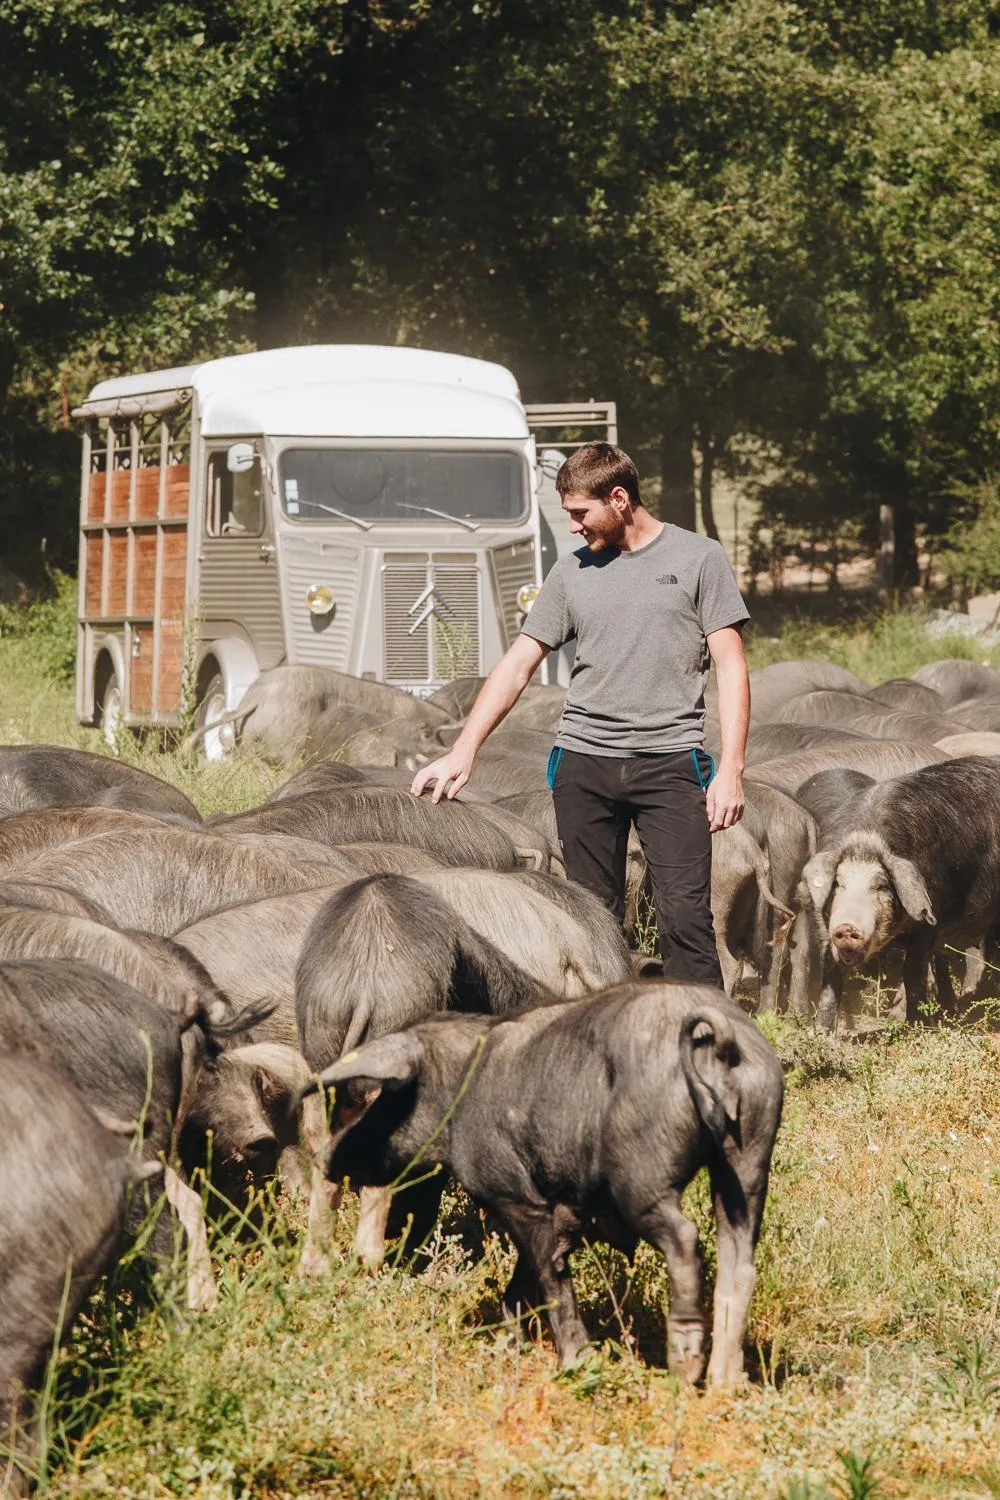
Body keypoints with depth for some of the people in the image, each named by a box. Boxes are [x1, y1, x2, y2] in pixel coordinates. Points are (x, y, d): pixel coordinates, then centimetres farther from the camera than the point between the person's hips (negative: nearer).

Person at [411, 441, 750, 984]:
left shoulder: (698, 559, 3)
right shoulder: (572, 573, 13)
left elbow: (730, 668, 2)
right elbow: (517, 665, 13)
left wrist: (730, 770, -7)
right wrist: (462, 752, 3)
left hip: (669, 761, -4)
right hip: (583, 762, 4)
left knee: (685, 915, -11)